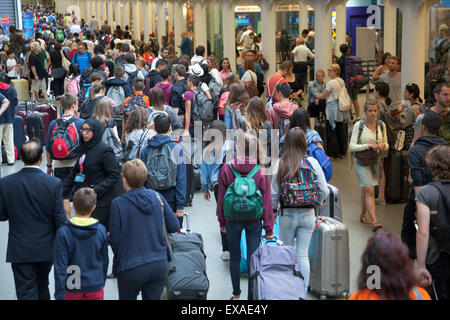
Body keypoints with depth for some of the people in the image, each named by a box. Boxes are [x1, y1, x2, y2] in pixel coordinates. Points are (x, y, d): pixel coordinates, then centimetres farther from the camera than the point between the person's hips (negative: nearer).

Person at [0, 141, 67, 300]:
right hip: (46, 248, 1)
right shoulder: (54, 184, -16)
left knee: (26, 292, 3)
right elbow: (60, 219, -11)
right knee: (42, 285, 24)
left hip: (19, 250, -1)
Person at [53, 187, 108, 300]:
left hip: (72, 290, -1)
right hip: (95, 287, 1)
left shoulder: (63, 233, -14)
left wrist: (59, 295, -7)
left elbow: (60, 267, -13)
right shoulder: (101, 231, -7)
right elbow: (105, 261, 5)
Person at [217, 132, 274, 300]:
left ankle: (236, 294, 27)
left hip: (233, 221, 1)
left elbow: (221, 198, -3)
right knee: (253, 258, 5)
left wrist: (222, 222, 9)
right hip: (254, 221, 0)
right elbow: (267, 202, -6)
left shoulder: (226, 169, -10)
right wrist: (269, 228, 1)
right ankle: (252, 296, 8)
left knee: (234, 257, 15)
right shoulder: (261, 172, -10)